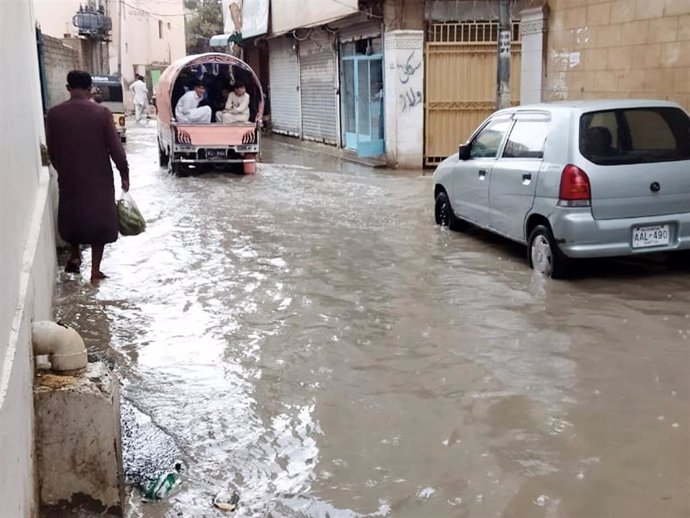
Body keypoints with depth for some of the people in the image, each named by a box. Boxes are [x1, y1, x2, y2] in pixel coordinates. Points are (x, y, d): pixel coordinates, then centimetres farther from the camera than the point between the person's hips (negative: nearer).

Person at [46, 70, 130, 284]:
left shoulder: (54, 114, -5)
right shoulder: (102, 113, -12)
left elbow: (51, 150, 3)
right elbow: (115, 148, -11)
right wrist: (124, 173, 0)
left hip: (68, 177, 2)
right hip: (98, 178, -2)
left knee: (72, 215, 25)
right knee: (99, 220, 9)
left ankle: (74, 256, 33)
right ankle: (95, 272, 10)